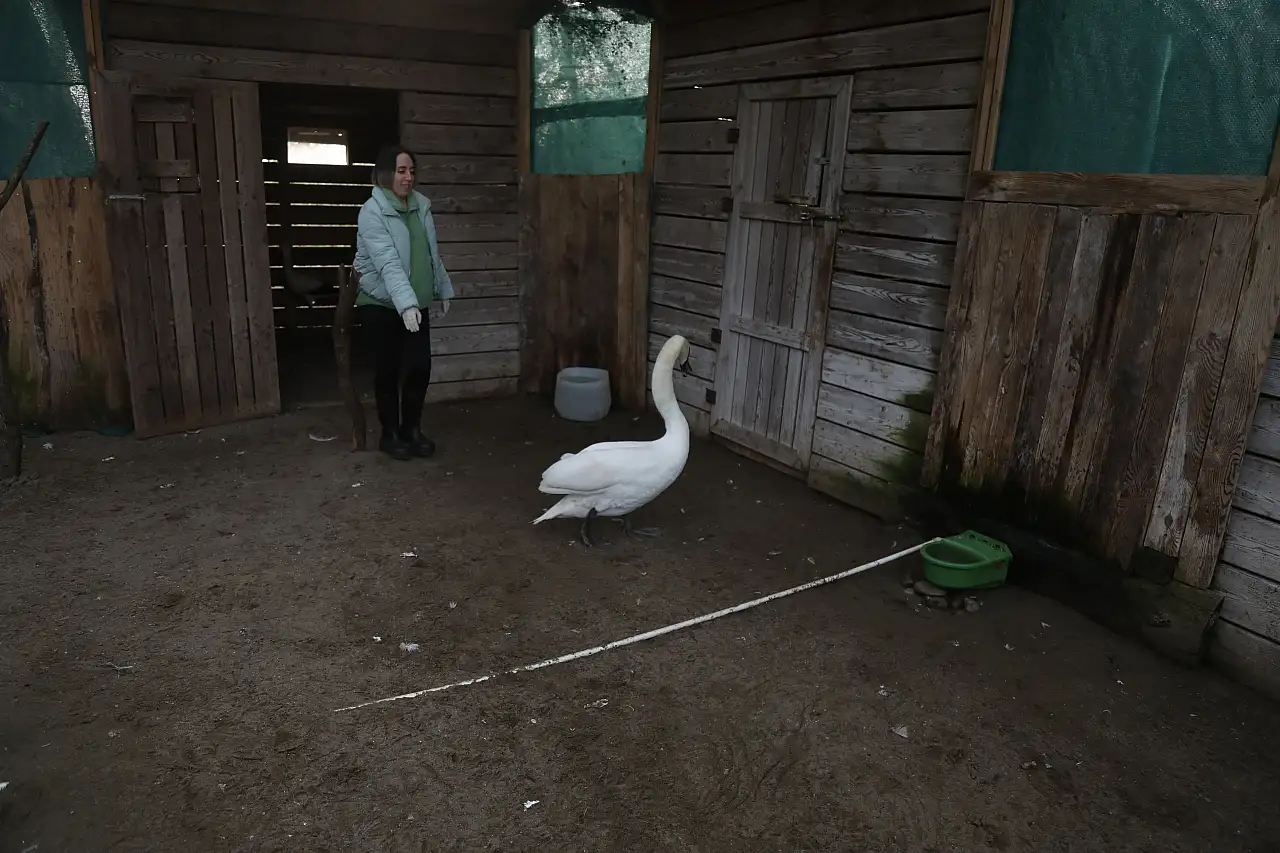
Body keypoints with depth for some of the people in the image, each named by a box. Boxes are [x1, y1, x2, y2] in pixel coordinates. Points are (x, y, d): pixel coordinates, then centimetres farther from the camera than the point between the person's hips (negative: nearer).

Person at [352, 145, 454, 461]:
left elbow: (432, 254, 13)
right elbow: (388, 263, -28)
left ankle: (412, 429, 21)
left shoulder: (421, 205, 3)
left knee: (420, 367, 4)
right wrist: (406, 303, -38)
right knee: (388, 370, 3)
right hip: (381, 304, -5)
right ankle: (390, 434, 18)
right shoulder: (372, 212, -16)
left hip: (417, 303, 5)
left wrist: (442, 292, 15)